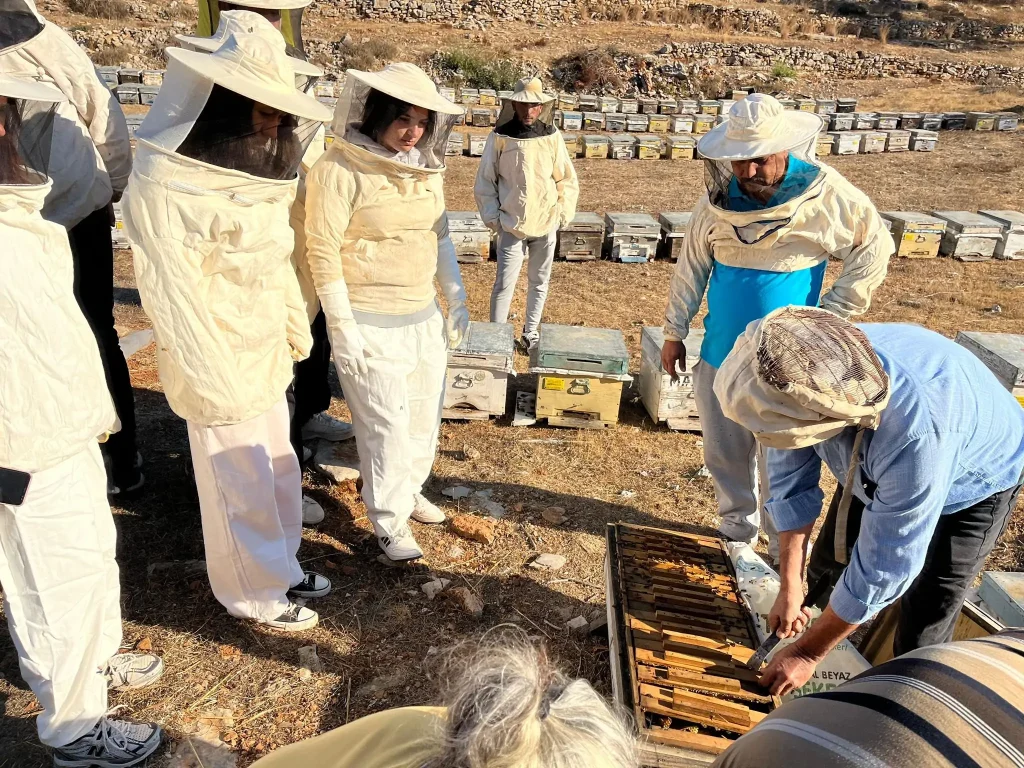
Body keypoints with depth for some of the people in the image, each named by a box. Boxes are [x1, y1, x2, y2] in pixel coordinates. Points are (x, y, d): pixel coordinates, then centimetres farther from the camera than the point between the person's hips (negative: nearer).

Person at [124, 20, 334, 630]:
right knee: (240, 484, 7)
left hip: (266, 353, 8)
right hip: (221, 362, -8)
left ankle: (281, 566, 39)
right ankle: (257, 595, 28)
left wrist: (296, 329, 13)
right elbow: (173, 292, -20)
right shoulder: (166, 184, -19)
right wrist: (214, 382, -19)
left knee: (279, 468, 19)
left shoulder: (251, 175, 7)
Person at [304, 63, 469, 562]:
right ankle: (389, 522, 20)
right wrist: (343, 327, -15)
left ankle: (409, 491, 39)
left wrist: (457, 298, 14)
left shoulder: (425, 168, 7)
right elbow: (323, 252, -14)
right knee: (386, 423, 1)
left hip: (424, 316, 7)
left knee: (425, 414, 17)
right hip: (370, 324, -7)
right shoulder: (339, 170, -14)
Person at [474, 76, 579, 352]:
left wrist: (563, 215, 2)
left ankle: (530, 334, 25)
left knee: (539, 282, 11)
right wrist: (493, 219, -3)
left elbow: (568, 180, 7)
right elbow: (484, 182, 1)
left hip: (546, 225, 3)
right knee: (504, 284, -3)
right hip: (512, 226, -2)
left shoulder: (552, 136, 0)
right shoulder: (500, 137, -6)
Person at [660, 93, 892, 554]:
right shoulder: (719, 198, -5)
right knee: (725, 454, 16)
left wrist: (829, 318, -8)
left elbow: (873, 252, -3)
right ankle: (737, 528, 38)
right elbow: (691, 267, 4)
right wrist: (674, 332, 6)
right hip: (721, 355, 4)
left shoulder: (828, 196, -14)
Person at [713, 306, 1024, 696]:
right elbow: (790, 483, -15)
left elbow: (885, 567, -34)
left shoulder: (916, 431, -47)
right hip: (875, 469, 5)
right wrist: (790, 588, -9)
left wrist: (807, 652, -21)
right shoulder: (807, 380, -32)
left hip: (969, 485, -5)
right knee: (827, 571, 13)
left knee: (918, 642, -5)